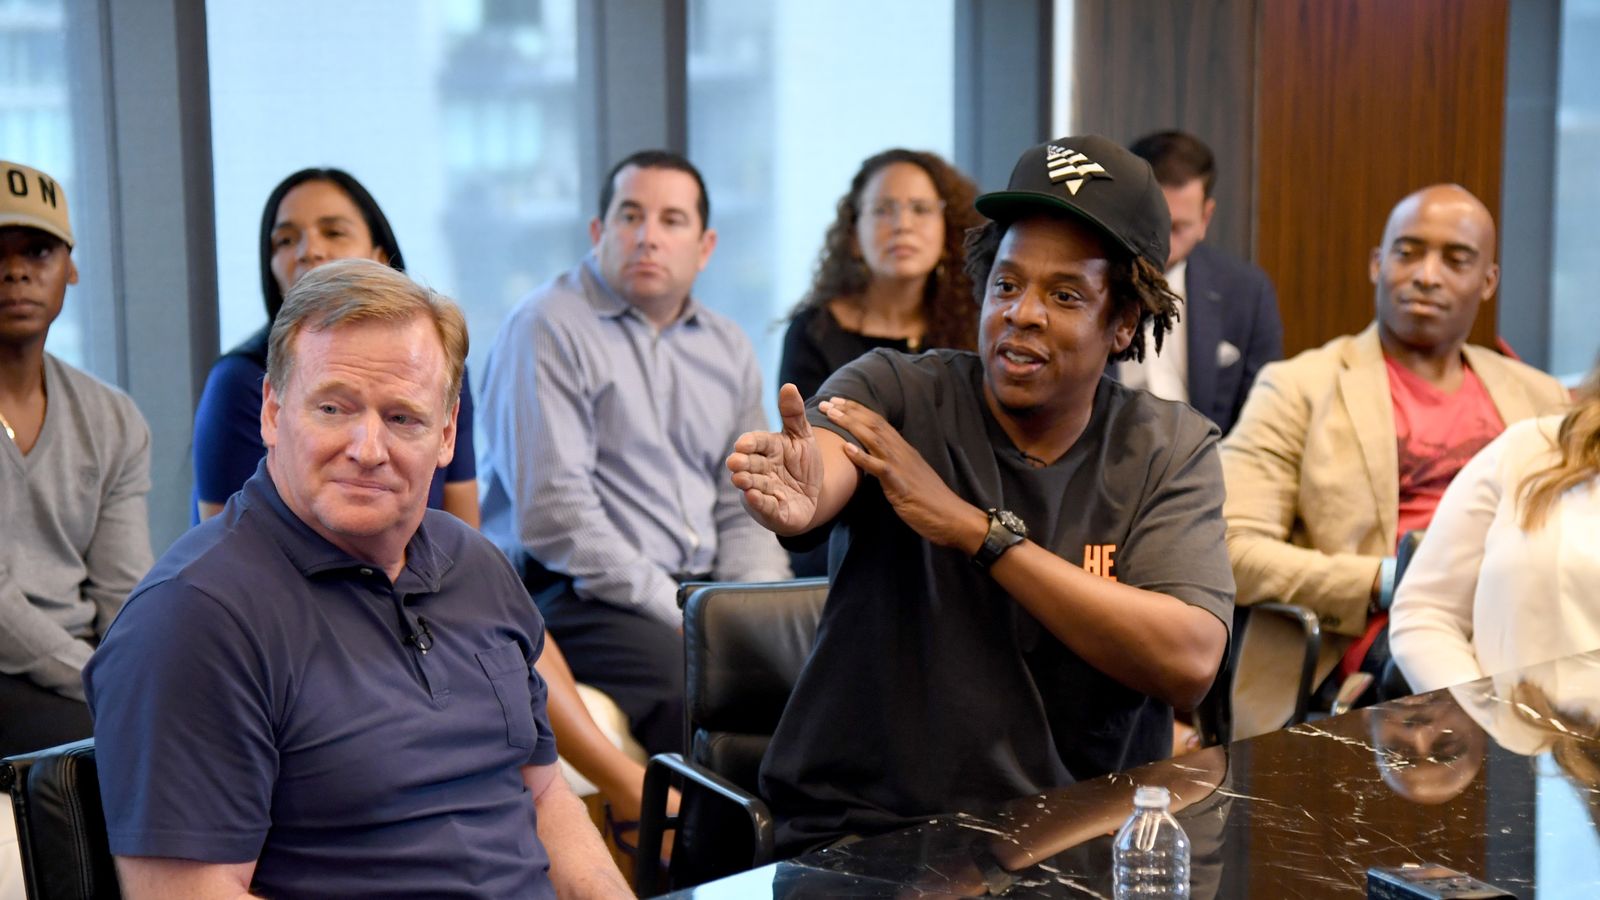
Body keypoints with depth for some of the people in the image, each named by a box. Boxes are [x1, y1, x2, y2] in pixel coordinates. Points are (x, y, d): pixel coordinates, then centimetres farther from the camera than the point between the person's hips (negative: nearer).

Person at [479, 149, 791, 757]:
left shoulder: (727, 348, 18)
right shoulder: (546, 328, -4)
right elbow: (554, 514, -13)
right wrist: (678, 614, -16)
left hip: (696, 595, 6)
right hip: (567, 595, -6)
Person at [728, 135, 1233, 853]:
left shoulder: (1172, 448, 3)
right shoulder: (894, 394, 0)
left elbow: (1189, 663, -11)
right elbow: (818, 464, -23)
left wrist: (971, 525, -15)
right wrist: (794, 491, -48)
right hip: (865, 834, -1)